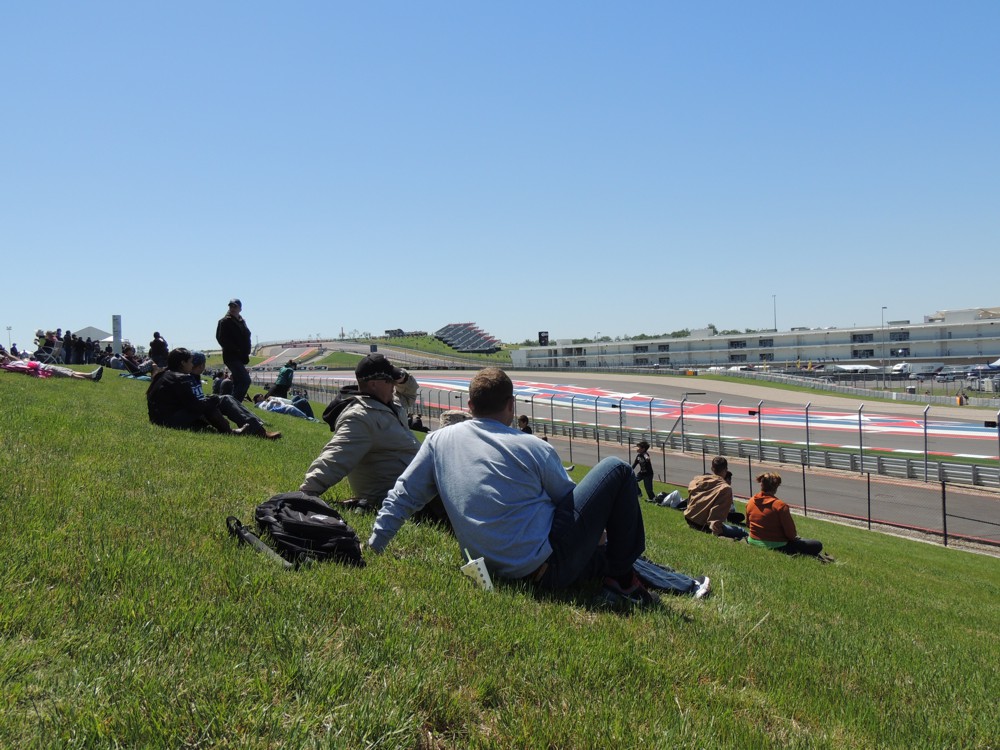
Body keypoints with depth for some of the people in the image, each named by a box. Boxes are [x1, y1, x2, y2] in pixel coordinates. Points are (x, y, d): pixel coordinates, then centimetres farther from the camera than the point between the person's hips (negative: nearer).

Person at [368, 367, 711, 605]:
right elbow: (572, 500, 5)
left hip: (498, 568, 6)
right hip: (548, 567, -6)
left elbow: (402, 497, 7)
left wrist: (373, 545, 19)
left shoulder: (438, 441, 3)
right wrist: (597, 529, 24)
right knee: (616, 470, 6)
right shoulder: (533, 448, -8)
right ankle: (621, 575, 13)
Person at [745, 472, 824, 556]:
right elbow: (791, 533, -15)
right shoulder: (780, 505, -20)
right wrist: (795, 536, 7)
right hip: (776, 546, -8)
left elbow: (748, 523, 13)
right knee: (817, 545, -5)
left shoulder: (750, 502, -2)